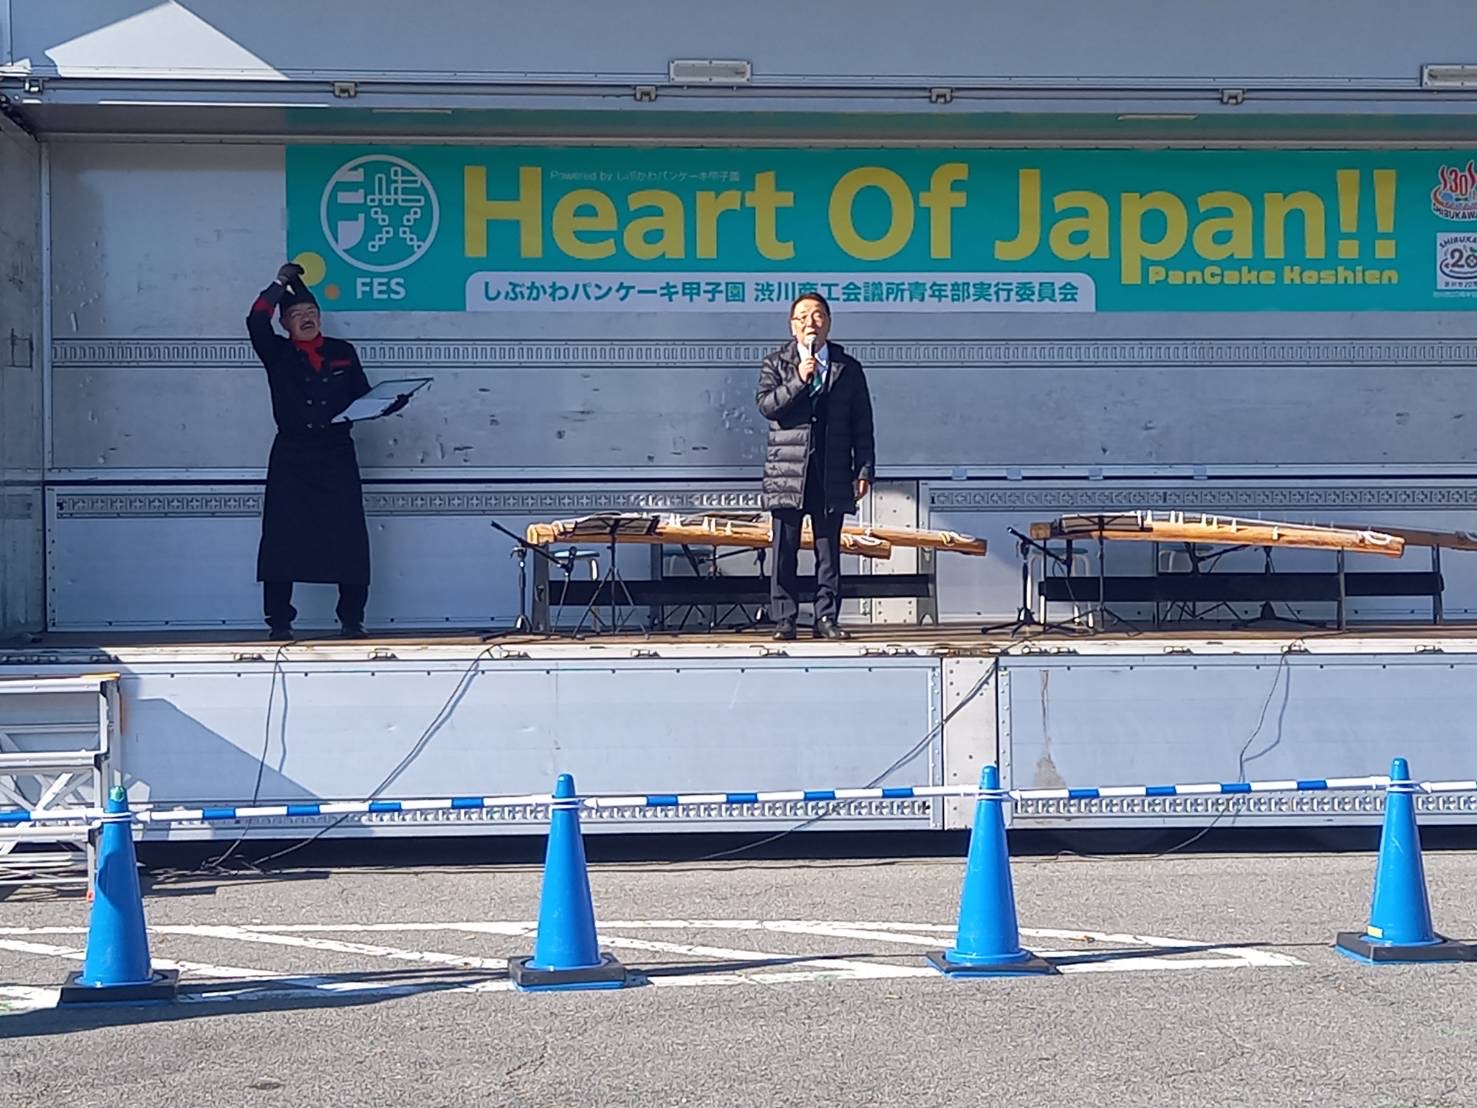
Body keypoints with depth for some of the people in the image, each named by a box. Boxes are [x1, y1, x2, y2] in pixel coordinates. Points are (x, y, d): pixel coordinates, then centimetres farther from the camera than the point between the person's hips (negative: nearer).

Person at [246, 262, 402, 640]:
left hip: (337, 457, 1)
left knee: (349, 539, -3)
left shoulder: (343, 353, 13)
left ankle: (352, 620, 5)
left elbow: (362, 398, 14)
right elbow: (256, 323, -11)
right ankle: (279, 622, -1)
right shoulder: (277, 354, 7)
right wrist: (280, 285, -10)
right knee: (281, 540, -6)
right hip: (291, 457, -1)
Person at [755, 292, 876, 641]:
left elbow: (862, 425, 9)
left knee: (829, 551, 3)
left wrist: (864, 470, 3)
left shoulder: (848, 368, 11)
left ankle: (826, 618, 7)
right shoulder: (775, 364, 9)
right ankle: (784, 620, 3)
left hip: (832, 474, 1)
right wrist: (798, 380, -16)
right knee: (785, 550, -1)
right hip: (787, 473, -1)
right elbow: (766, 405, -7)